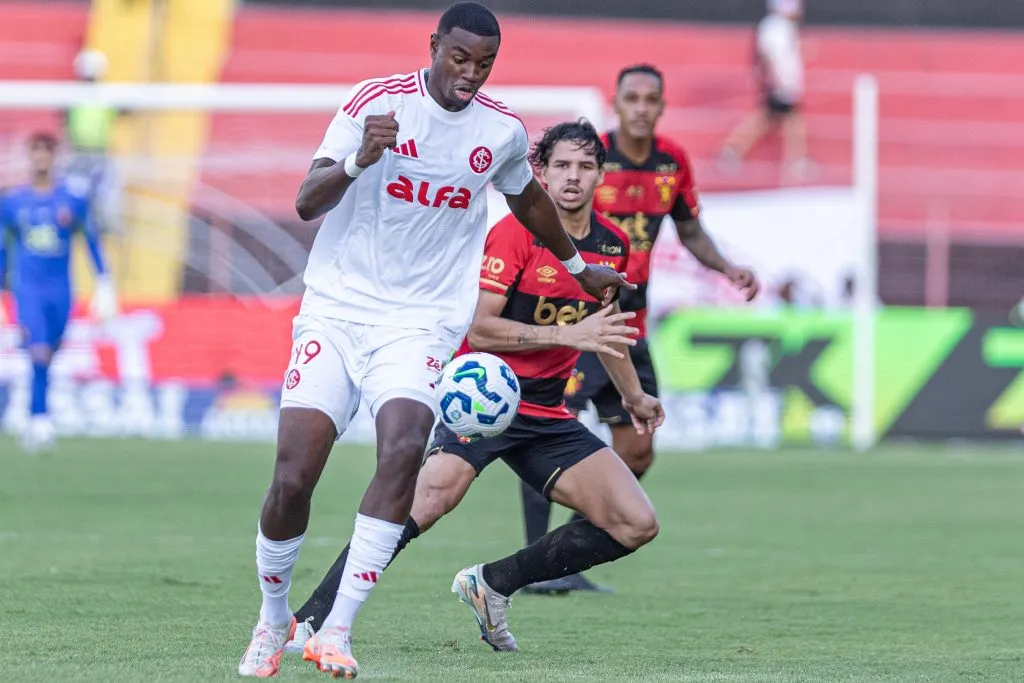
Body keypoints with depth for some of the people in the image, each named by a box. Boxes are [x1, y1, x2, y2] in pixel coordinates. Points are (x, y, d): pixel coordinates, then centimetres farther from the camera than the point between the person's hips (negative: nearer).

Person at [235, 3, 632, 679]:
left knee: (404, 446, -27)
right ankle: (273, 618, 17)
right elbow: (307, 203, -12)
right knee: (292, 477, -11)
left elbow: (528, 199, 27)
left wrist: (579, 267, 40)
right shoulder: (377, 100, -7)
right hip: (335, 310, -1)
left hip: (420, 324, 1)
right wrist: (360, 159, -30)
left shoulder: (504, 131, 3)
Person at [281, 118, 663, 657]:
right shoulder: (515, 233, -11)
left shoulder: (613, 245, 8)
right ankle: (309, 621, -28)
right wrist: (566, 334, -23)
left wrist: (633, 396, 38)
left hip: (547, 415, 7)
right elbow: (479, 329, -18)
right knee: (427, 501, -30)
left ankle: (492, 584, 9)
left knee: (636, 526, -4)